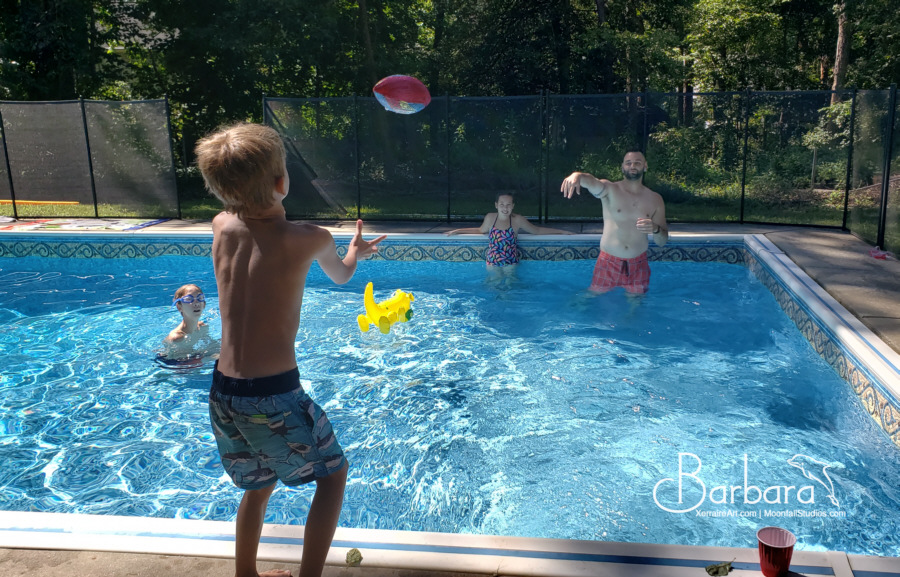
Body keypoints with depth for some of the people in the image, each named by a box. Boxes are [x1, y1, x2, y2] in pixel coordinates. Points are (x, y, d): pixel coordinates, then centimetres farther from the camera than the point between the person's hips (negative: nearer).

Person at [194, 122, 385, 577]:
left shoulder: (221, 227, 1)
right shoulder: (309, 239, -10)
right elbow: (341, 275, 15)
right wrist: (357, 250, 33)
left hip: (223, 392, 6)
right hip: (275, 395, -6)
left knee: (258, 486, 29)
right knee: (333, 472, 19)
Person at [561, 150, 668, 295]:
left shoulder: (655, 200, 2)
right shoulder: (609, 190, -7)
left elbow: (662, 242, 4)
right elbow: (592, 181, -32)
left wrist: (655, 229, -20)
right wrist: (577, 175, -57)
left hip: (638, 265, 3)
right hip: (608, 263, -2)